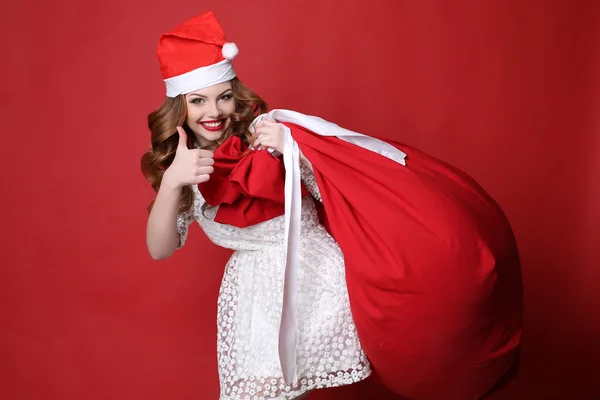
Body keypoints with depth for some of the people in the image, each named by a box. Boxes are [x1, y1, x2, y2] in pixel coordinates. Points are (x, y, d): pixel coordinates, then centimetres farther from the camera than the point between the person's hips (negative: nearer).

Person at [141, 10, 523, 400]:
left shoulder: (268, 131, -8)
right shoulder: (180, 163, 3)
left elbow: (336, 189, -10)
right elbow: (160, 248, -5)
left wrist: (290, 149, -27)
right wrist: (171, 181, -21)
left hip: (318, 276, -2)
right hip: (257, 293, 3)